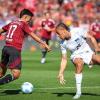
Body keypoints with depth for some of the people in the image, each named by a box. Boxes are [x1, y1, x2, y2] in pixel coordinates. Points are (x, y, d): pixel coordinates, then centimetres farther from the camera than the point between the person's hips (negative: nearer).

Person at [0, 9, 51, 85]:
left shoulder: (12, 23, 19)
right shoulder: (23, 24, 1)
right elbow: (33, 35, -5)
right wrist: (44, 44, -4)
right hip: (15, 50, -7)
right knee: (16, 75, -12)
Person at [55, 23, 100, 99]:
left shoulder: (77, 31, -17)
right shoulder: (63, 43, -9)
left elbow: (91, 38, -7)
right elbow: (64, 59, -4)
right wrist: (61, 73, -11)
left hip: (88, 52, 0)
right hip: (76, 56, 0)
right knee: (79, 63, -35)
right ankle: (78, 91, -31)